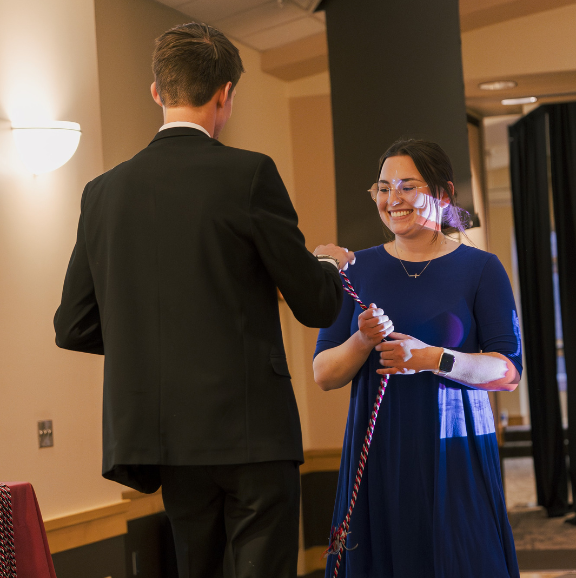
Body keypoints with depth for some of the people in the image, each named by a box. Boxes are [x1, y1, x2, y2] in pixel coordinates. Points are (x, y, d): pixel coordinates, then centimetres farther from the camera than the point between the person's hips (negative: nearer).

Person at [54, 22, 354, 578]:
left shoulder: (104, 191, 6)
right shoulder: (249, 174, -8)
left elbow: (73, 329, 10)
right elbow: (316, 306, -3)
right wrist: (330, 264, 20)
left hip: (160, 434, 5)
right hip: (249, 427, -5)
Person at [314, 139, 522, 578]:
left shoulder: (481, 269, 2)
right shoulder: (358, 270, 9)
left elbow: (508, 372, -4)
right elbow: (324, 375, 7)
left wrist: (433, 358, -18)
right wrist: (362, 341, -12)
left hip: (456, 452, -2)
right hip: (376, 454, 2)